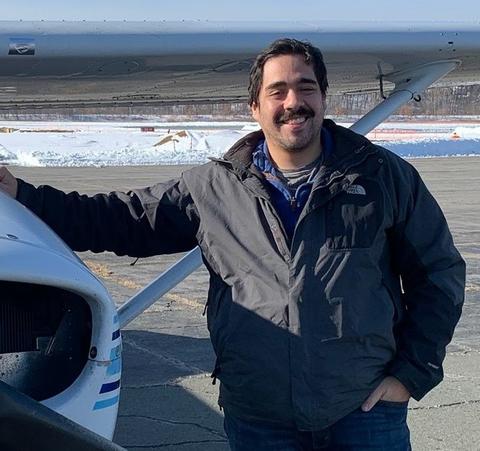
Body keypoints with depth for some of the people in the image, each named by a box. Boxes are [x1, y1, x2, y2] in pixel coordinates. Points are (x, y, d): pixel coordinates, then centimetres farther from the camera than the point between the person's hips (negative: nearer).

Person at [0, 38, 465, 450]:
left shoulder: (384, 176, 2)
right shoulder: (213, 187, 5)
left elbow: (440, 271, 8)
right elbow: (120, 218, 9)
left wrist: (413, 371, 1)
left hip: (366, 412, -1)